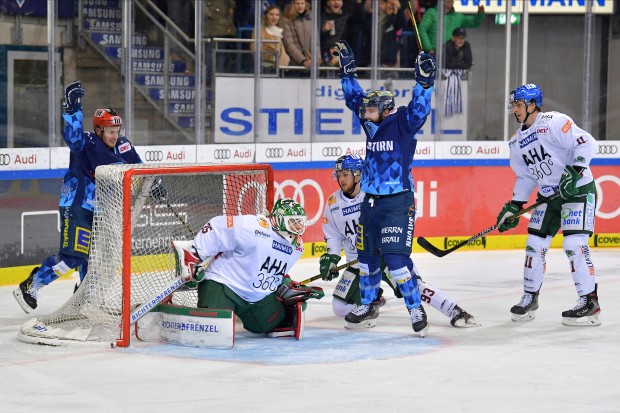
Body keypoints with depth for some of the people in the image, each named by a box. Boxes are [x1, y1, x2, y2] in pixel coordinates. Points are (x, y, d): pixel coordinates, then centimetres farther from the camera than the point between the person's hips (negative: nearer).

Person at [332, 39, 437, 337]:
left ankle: (416, 309, -7)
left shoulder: (403, 123, -8)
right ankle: (368, 305, 33)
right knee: (366, 255, 16)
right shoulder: (372, 125, 10)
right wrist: (348, 70, 15)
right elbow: (354, 98, 19)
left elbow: (419, 107, -25)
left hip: (397, 201, -8)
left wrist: (425, 80, -36)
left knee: (396, 257, -15)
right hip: (371, 200, 8)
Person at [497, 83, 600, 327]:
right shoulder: (517, 143, 9)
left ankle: (589, 301, -10)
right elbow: (525, 177, 16)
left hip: (578, 189, -8)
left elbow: (586, 143, -21)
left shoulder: (554, 122, -17)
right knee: (535, 244, 6)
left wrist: (575, 171, -31)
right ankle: (530, 298, 19)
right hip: (549, 195, 8)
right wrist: (513, 207, 8)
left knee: (574, 243, -16)